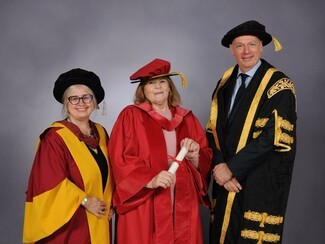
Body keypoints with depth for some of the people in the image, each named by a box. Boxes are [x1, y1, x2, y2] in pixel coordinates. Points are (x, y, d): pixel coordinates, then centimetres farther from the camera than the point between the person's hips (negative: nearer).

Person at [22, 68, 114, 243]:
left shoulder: (101, 133, 6)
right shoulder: (55, 137, -14)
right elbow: (51, 182, -20)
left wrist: (109, 204, 4)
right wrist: (85, 201, -15)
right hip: (68, 223, -6)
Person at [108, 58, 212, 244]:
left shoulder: (187, 118, 11)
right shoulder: (130, 116, -1)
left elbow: (207, 159, 11)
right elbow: (120, 159, -9)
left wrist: (194, 156, -11)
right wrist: (150, 180, -22)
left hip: (183, 206, 4)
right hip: (144, 208, -3)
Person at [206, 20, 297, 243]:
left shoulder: (278, 85, -11)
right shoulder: (226, 82, 7)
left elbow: (274, 137, -18)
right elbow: (213, 128, 5)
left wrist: (232, 168, -16)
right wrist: (220, 166, -10)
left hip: (262, 183, -5)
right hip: (227, 177, 5)